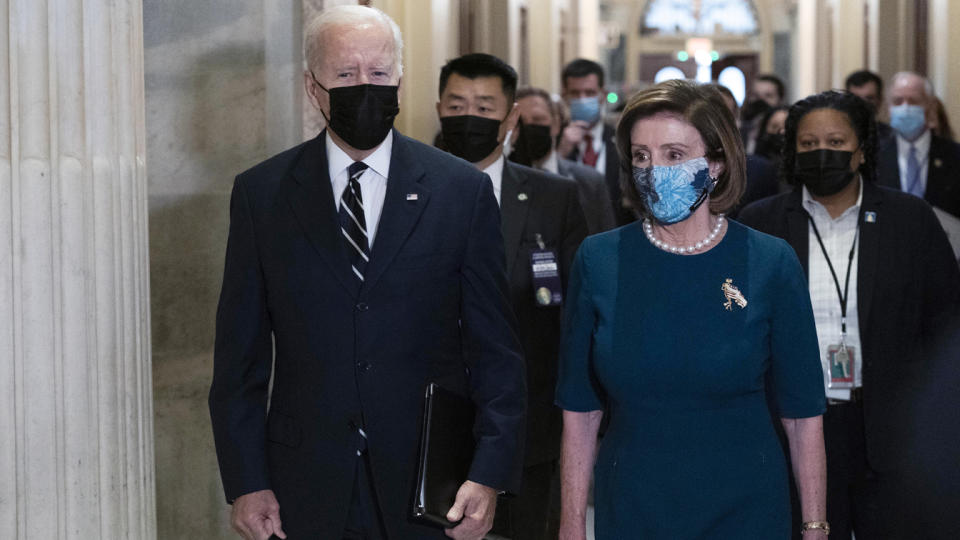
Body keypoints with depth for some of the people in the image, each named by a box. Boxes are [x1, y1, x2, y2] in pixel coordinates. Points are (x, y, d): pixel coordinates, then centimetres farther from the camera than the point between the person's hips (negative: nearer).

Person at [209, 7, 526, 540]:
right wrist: (245, 482, -3)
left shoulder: (462, 190, 0)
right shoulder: (261, 193, 2)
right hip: (308, 493, 1)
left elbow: (495, 350, 0)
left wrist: (490, 474, -8)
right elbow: (240, 352, 3)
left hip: (427, 489, 0)